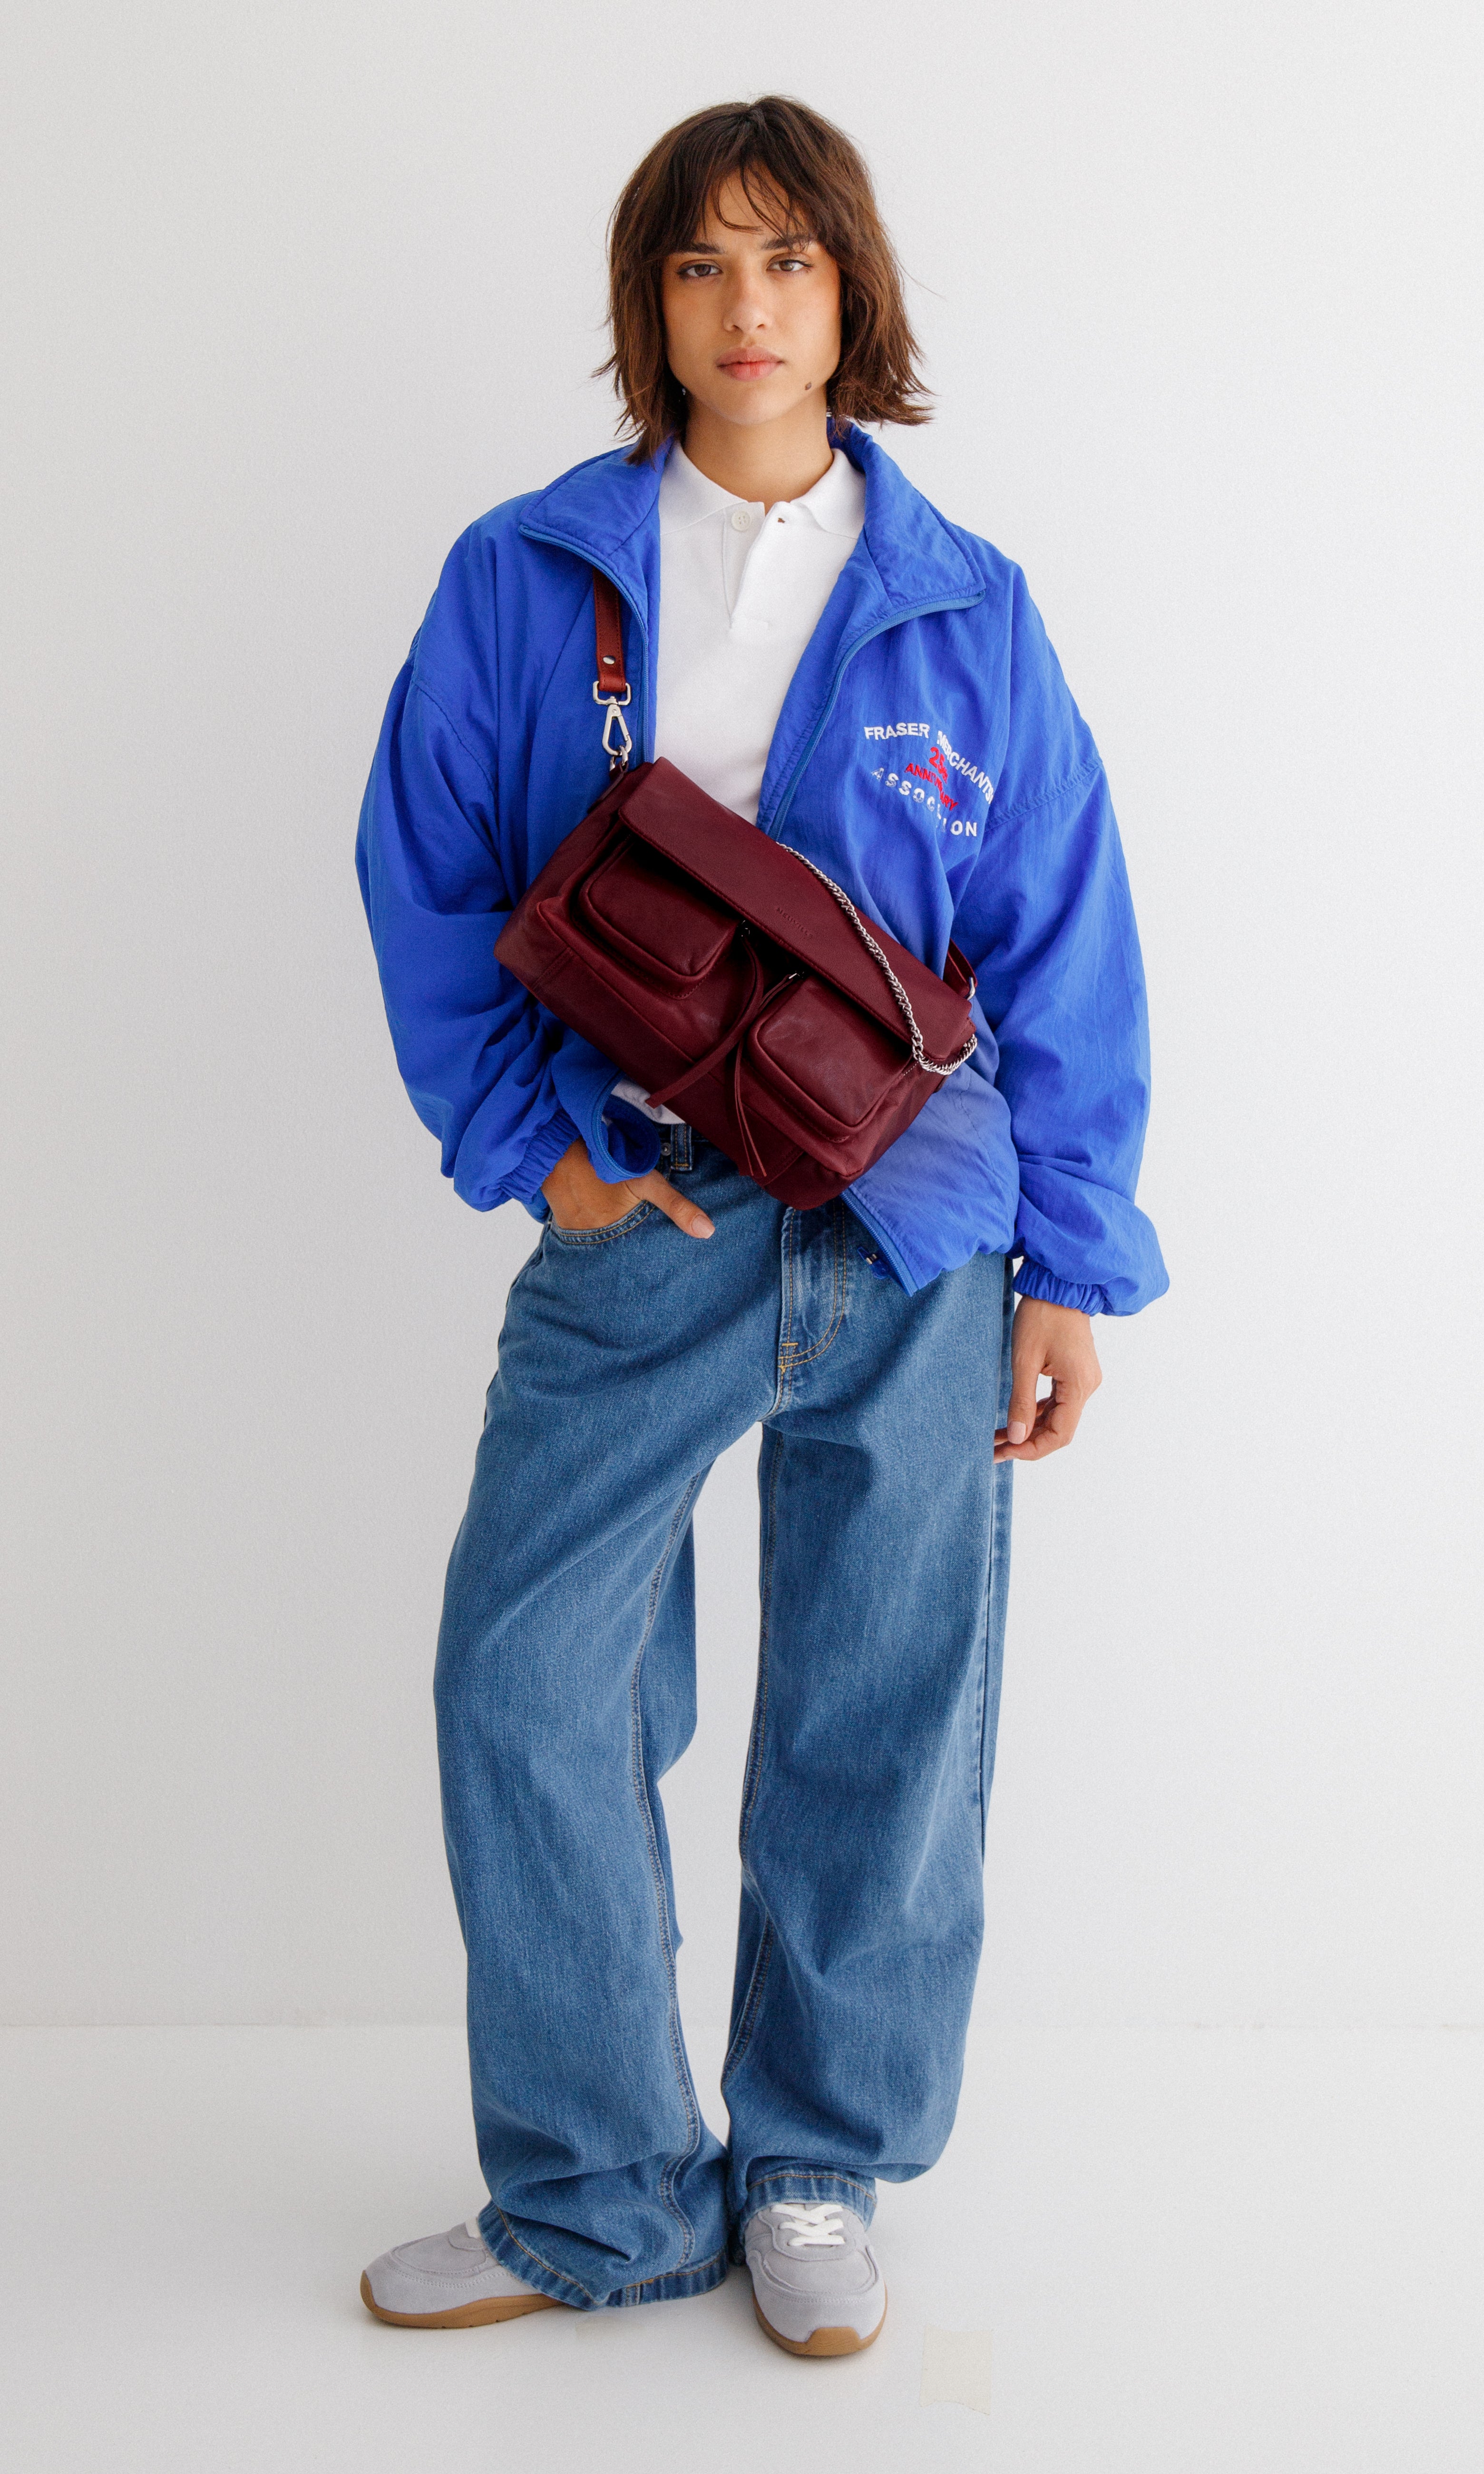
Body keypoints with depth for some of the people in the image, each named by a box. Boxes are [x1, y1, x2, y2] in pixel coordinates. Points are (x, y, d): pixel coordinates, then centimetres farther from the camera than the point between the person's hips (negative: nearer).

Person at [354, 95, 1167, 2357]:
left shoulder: (965, 610, 5)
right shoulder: (524, 579, 3)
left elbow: (1065, 952, 5)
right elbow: (427, 880, 7)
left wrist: (1072, 1266, 2)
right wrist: (533, 1144, -4)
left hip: (916, 1235, 1)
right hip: (639, 1227, 0)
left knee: (882, 1716, 6)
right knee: (524, 1683, -5)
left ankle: (817, 2174, 27)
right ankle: (604, 2199, 15)